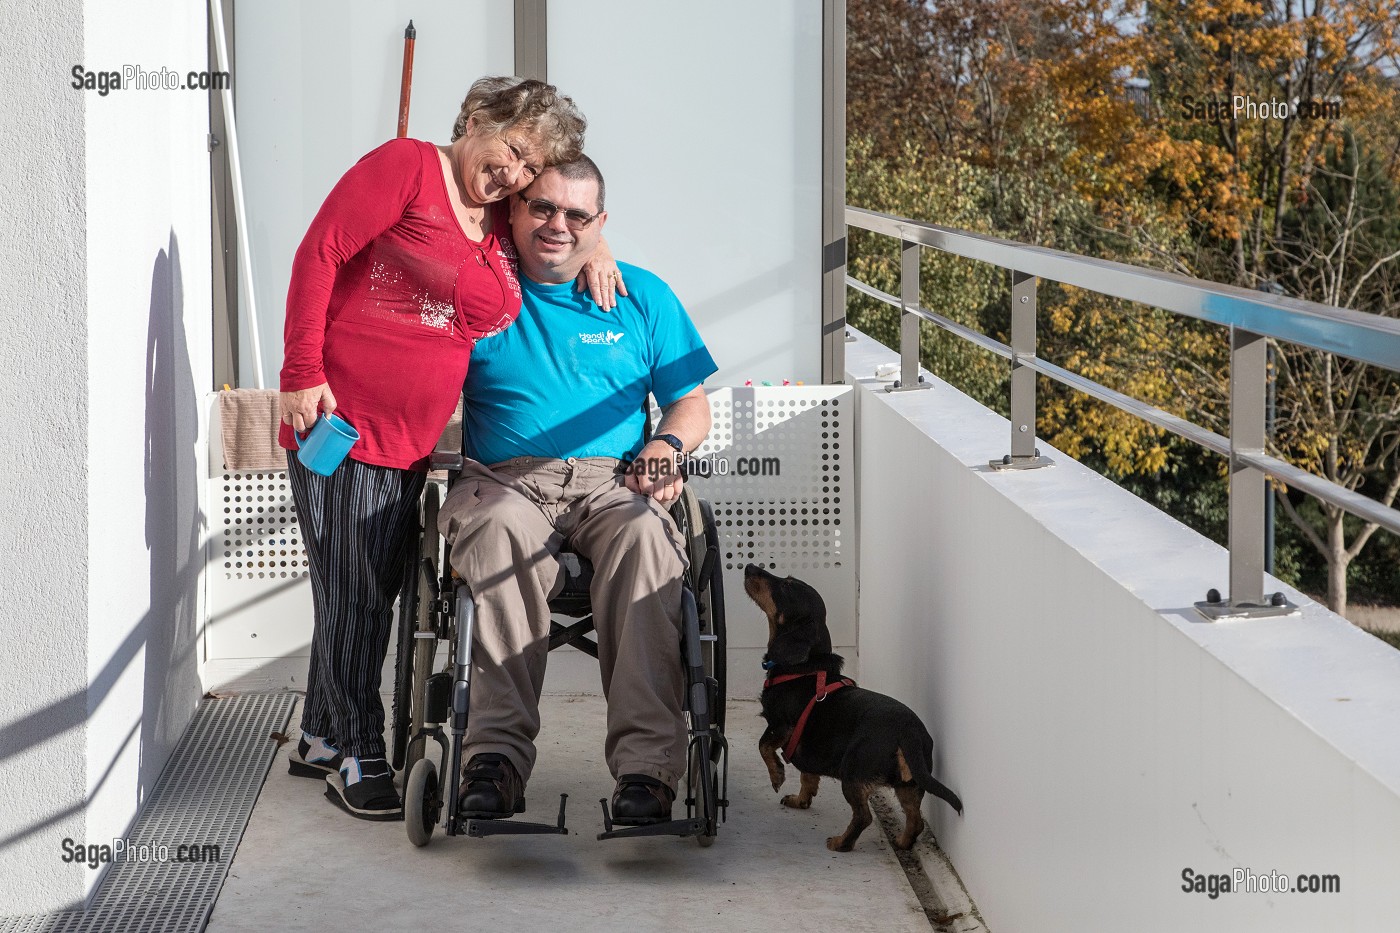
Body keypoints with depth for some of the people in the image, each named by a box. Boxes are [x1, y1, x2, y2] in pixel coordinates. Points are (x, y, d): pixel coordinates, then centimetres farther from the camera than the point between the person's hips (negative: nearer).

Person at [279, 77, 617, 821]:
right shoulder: (407, 168, -8)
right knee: (354, 595, -4)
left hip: (412, 439, 7)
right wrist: (304, 372, -17)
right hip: (340, 420, -7)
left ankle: (320, 740, 27)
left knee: (374, 591, 13)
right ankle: (356, 759, 5)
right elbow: (319, 255, -12)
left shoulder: (504, 226, 13)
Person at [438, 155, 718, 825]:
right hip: (504, 483, -1)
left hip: (612, 481, 1)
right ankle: (497, 754, -41)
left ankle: (645, 763, -42)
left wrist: (667, 445, -3)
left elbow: (692, 403, 18)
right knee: (502, 531, -38)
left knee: (645, 536, -36)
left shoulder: (642, 297, 17)